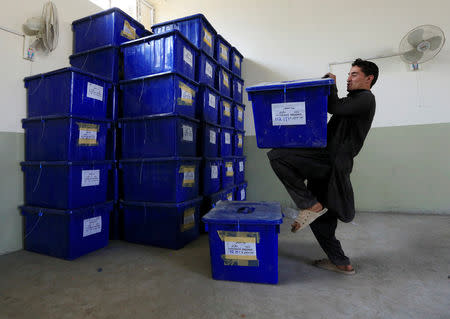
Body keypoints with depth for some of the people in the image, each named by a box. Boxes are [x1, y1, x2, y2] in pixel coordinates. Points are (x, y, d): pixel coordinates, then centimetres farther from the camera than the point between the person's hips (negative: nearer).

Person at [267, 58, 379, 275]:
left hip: (332, 162, -10)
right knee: (320, 217, 13)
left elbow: (334, 107, -16)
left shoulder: (366, 98, 0)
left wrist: (331, 85, 2)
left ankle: (311, 204, -16)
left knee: (277, 156, -24)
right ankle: (341, 263, 26)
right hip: (326, 163, 10)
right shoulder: (352, 101, 31)